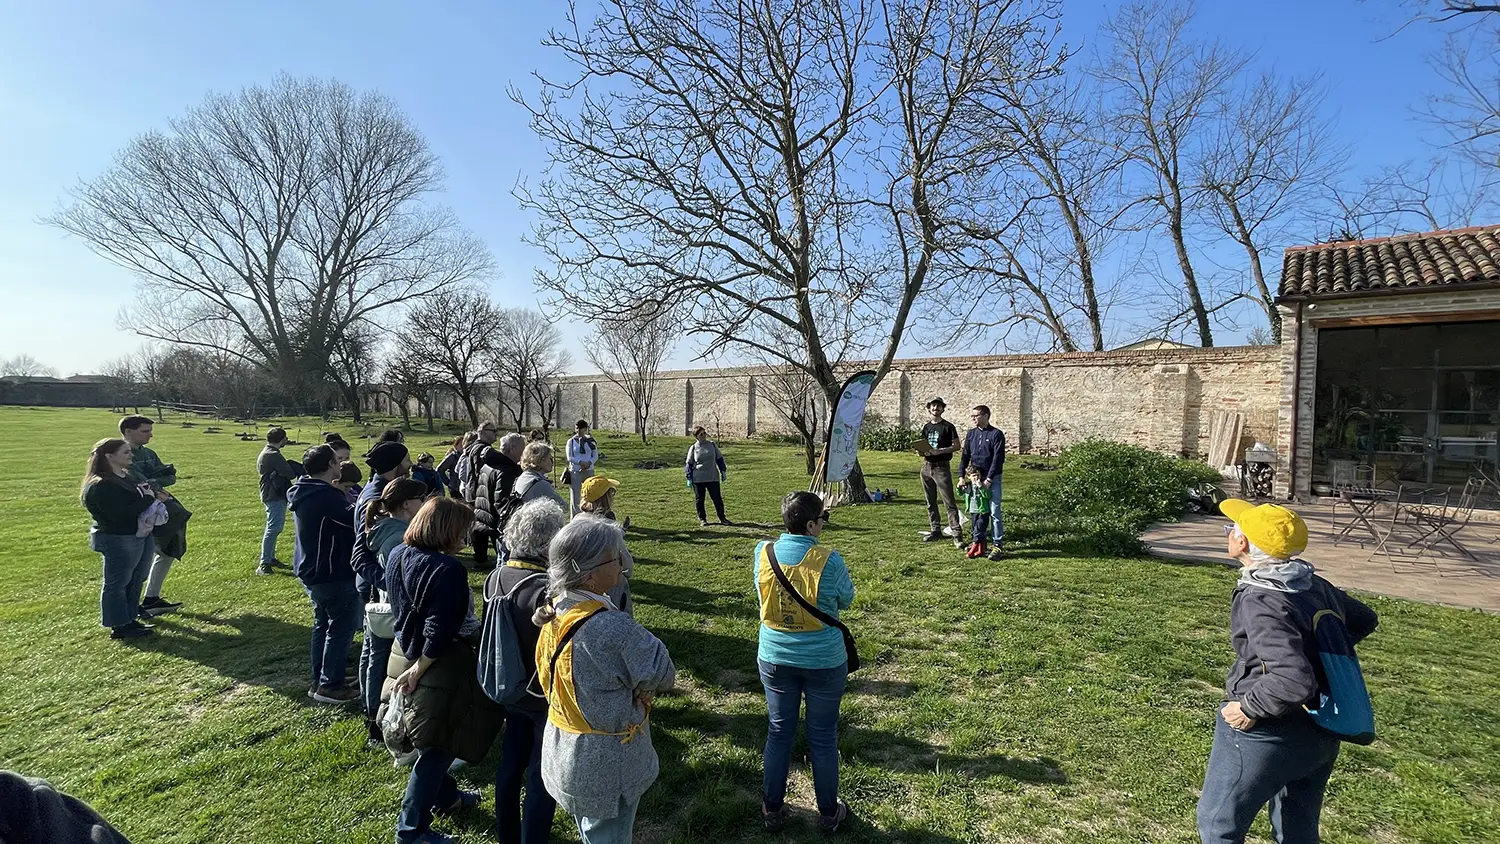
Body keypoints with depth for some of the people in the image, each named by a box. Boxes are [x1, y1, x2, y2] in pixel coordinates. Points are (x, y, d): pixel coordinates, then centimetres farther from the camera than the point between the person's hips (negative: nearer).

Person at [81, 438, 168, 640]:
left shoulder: (127, 476, 10)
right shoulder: (101, 486, -20)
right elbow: (120, 514, -28)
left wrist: (153, 494, 3)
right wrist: (148, 498, -17)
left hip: (142, 535, 10)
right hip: (118, 541, -10)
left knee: (136, 580, 17)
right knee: (117, 584, 3)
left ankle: (130, 619, 29)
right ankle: (119, 627, 12)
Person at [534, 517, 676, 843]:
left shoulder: (553, 614, -9)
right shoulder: (613, 628, -34)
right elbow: (663, 675, -22)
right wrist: (644, 642, -6)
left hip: (563, 752, 7)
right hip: (605, 763, -7)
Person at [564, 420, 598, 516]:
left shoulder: (590, 440, 6)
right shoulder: (571, 441, 1)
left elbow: (595, 456, 5)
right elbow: (569, 457, -4)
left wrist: (589, 463, -14)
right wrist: (581, 462, -18)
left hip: (589, 471, 2)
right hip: (575, 472, -2)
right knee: (575, 497, -1)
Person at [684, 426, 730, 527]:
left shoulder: (712, 444, 6)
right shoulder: (693, 448, 0)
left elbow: (719, 458, 13)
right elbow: (689, 464, 5)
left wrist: (723, 471, 10)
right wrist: (689, 478, 1)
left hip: (713, 477, 1)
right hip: (698, 479, -1)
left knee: (717, 498, 2)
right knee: (699, 500, 6)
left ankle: (722, 518, 13)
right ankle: (702, 519, 20)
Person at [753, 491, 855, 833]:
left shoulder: (763, 553, -12)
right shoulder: (829, 560, -22)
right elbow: (846, 600, -3)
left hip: (774, 659, 3)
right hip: (824, 662, -3)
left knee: (779, 733, 19)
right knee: (823, 739, 16)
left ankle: (772, 809, 35)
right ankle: (828, 813, 35)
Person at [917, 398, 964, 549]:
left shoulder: (948, 426, -3)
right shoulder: (926, 427, 14)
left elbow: (957, 446, -6)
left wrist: (940, 450, -19)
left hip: (942, 467, -6)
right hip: (927, 467, 6)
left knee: (949, 502, -9)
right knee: (931, 502, 11)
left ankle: (957, 534, -8)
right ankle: (935, 531, 21)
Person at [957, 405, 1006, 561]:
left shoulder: (996, 434, -7)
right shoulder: (971, 434, 9)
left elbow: (998, 459, -12)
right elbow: (965, 456, 10)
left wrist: (989, 479, -16)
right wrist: (961, 476, 1)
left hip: (992, 479, -5)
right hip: (975, 478, 5)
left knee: (994, 512, -6)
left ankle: (998, 545, -2)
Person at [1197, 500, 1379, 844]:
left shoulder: (1261, 602, -29)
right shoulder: (1314, 585, -2)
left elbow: (1294, 682, -35)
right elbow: (1365, 619, 18)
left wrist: (1248, 708, -21)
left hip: (1266, 736, -8)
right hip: (1321, 736, 8)